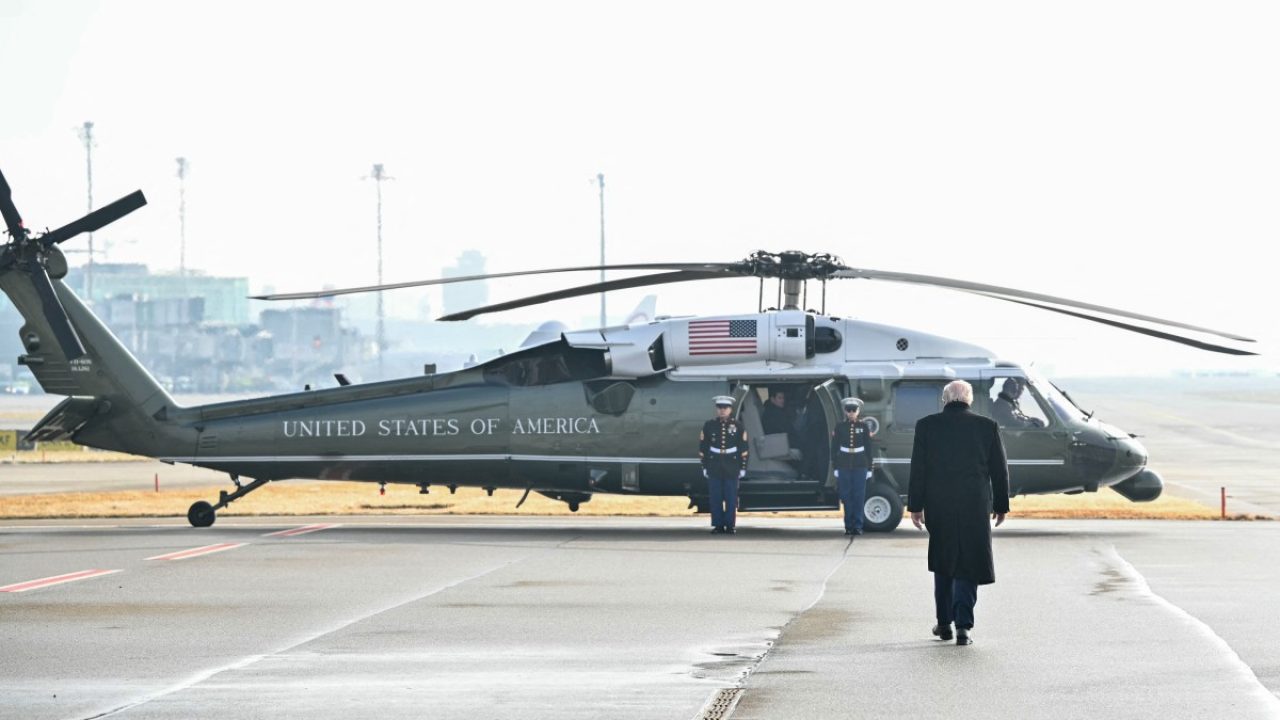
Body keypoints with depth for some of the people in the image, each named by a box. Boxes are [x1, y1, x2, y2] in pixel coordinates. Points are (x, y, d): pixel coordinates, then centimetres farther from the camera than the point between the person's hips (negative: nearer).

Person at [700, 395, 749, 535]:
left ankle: (730, 525, 6)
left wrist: (743, 467, 1)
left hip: (731, 469, -1)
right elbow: (703, 447, 7)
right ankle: (718, 525, 6)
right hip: (714, 468, 1)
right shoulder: (709, 425, 5)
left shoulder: (737, 427, 4)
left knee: (731, 498, 0)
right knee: (715, 498, 0)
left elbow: (743, 448, 5)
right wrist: (704, 466, 2)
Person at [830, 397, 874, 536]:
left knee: (859, 496, -3)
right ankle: (849, 526, 6)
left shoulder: (863, 427, 5)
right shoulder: (840, 426, 4)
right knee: (846, 496, 0)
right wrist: (835, 467, 1)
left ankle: (857, 526, 0)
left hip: (860, 465, 0)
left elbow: (868, 448, 7)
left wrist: (869, 468, 3)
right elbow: (834, 447, 6)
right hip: (844, 465, 0)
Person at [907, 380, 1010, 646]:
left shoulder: (926, 425, -2)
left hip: (938, 506, 1)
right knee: (968, 564, 3)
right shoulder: (987, 426, -1)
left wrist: (915, 505, 3)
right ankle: (963, 624, -9)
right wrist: (1001, 505, 13)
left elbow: (917, 469, -2)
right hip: (975, 505, -1)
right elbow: (999, 469, 4)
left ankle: (944, 623, 21)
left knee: (942, 563, 17)